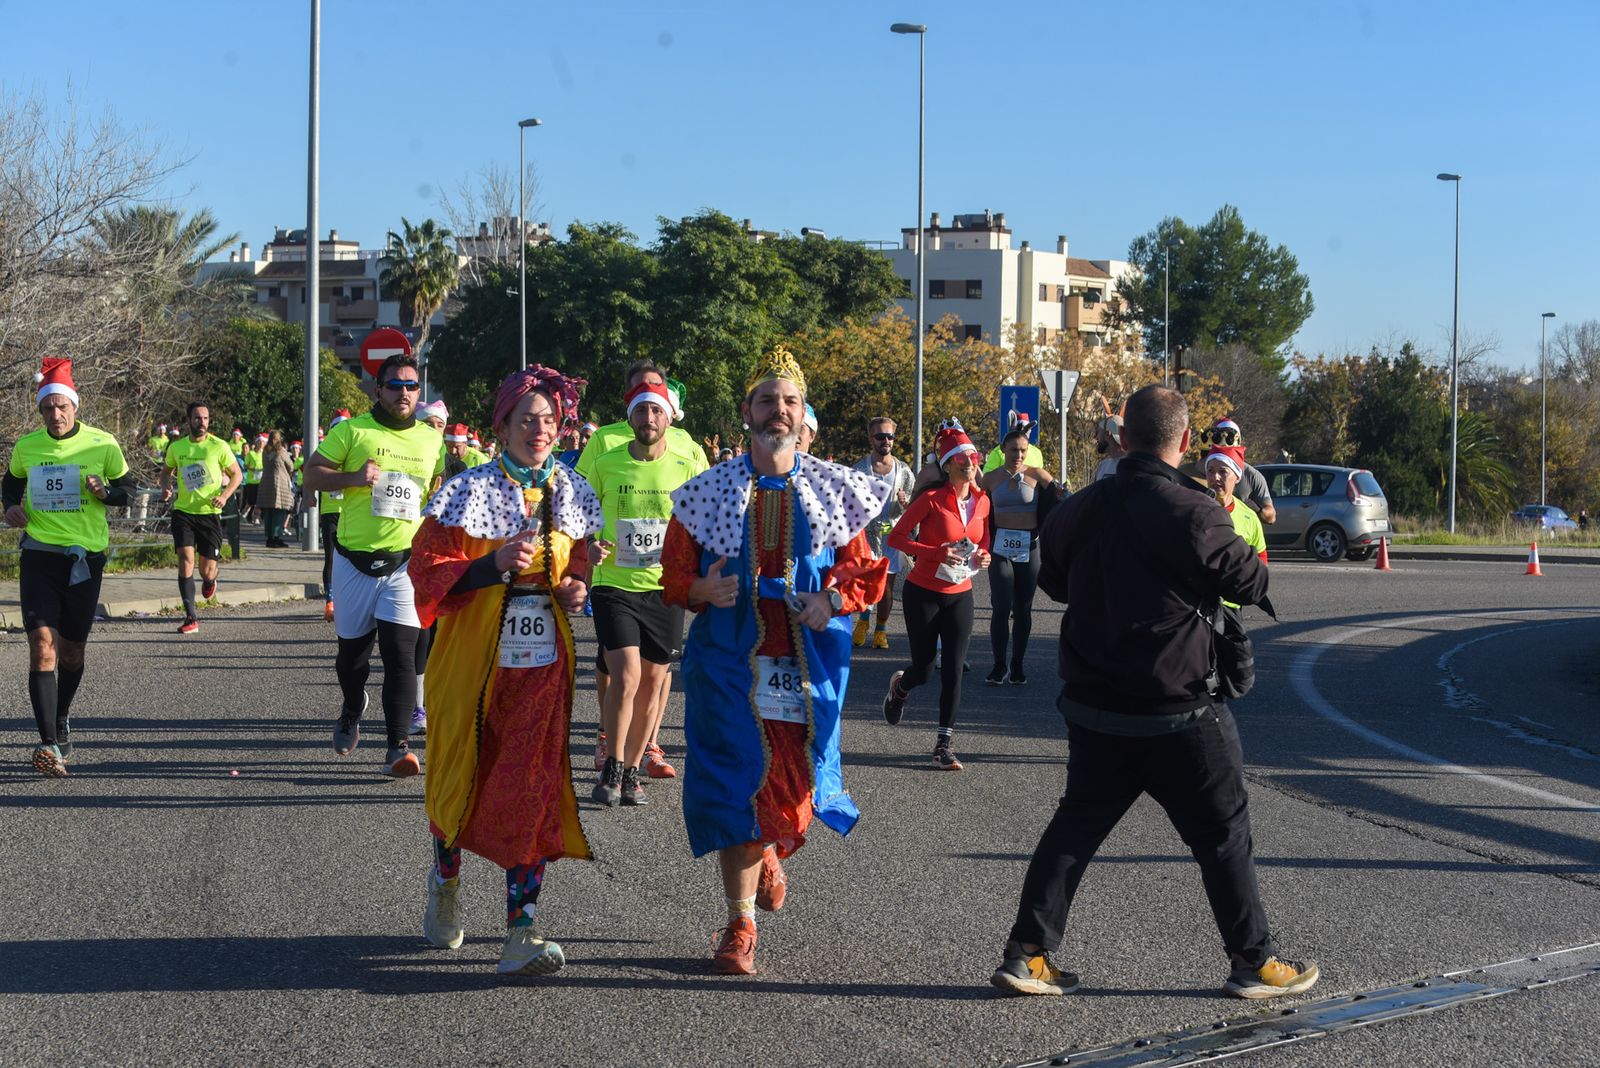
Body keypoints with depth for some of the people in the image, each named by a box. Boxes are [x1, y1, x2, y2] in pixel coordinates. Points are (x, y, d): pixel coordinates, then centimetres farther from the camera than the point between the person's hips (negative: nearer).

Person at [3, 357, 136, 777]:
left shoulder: (102, 444, -3)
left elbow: (127, 488, 8)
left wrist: (104, 492, -14)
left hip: (86, 556, 0)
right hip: (39, 553, 0)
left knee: (72, 649, 10)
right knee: (42, 642, -15)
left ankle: (61, 720, 37)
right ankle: (49, 743, -21)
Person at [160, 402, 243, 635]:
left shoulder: (218, 446, -5)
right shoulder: (176, 447, 3)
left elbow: (237, 474, 4)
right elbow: (166, 471, 20)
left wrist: (224, 496, -13)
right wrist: (166, 488, -2)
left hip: (209, 513, -1)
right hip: (183, 511, 1)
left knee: (207, 570, 0)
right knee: (186, 560, -14)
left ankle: (209, 581, 41)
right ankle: (191, 618, -11)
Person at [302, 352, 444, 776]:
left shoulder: (431, 439, 9)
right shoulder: (352, 431, 0)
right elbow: (311, 474, -2)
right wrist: (353, 477, -19)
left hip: (407, 561, 0)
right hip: (356, 560, 0)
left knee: (400, 654, -11)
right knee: (352, 650, 13)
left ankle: (398, 747, -12)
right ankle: (351, 713, 43)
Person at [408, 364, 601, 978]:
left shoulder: (571, 495, 8)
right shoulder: (471, 492, -6)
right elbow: (427, 570, -9)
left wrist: (574, 588, 1)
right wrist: (496, 564, -23)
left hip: (543, 662, 3)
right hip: (475, 658, -3)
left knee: (534, 790, -6)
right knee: (462, 777, 8)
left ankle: (520, 935, -4)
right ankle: (445, 879, 41)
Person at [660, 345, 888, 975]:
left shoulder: (834, 491, 5)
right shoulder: (709, 491, 3)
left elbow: (864, 571, 10)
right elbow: (673, 574, 7)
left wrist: (834, 600, -10)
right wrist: (702, 590, -14)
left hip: (808, 662, 1)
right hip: (730, 661, -1)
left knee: (794, 782, 2)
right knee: (735, 786, -4)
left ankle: (770, 851, 40)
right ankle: (740, 924, 8)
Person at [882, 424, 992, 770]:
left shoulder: (982, 501, 2)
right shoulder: (932, 498, -15)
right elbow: (896, 537, -13)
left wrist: (983, 557, -5)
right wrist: (936, 553, -25)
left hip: (960, 595, 4)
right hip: (923, 593, -4)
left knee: (954, 669, -5)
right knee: (923, 669, 5)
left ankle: (945, 744, 1)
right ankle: (899, 686, 42)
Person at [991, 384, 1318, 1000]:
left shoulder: (1078, 510, 2)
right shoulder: (1192, 513, -18)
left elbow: (1054, 580, 17)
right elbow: (1249, 583, -8)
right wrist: (1246, 550, 11)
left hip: (1093, 709, 5)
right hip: (1176, 712, -5)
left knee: (1076, 824, 14)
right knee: (1222, 834, 8)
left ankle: (1027, 953, 9)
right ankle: (1254, 963, 16)